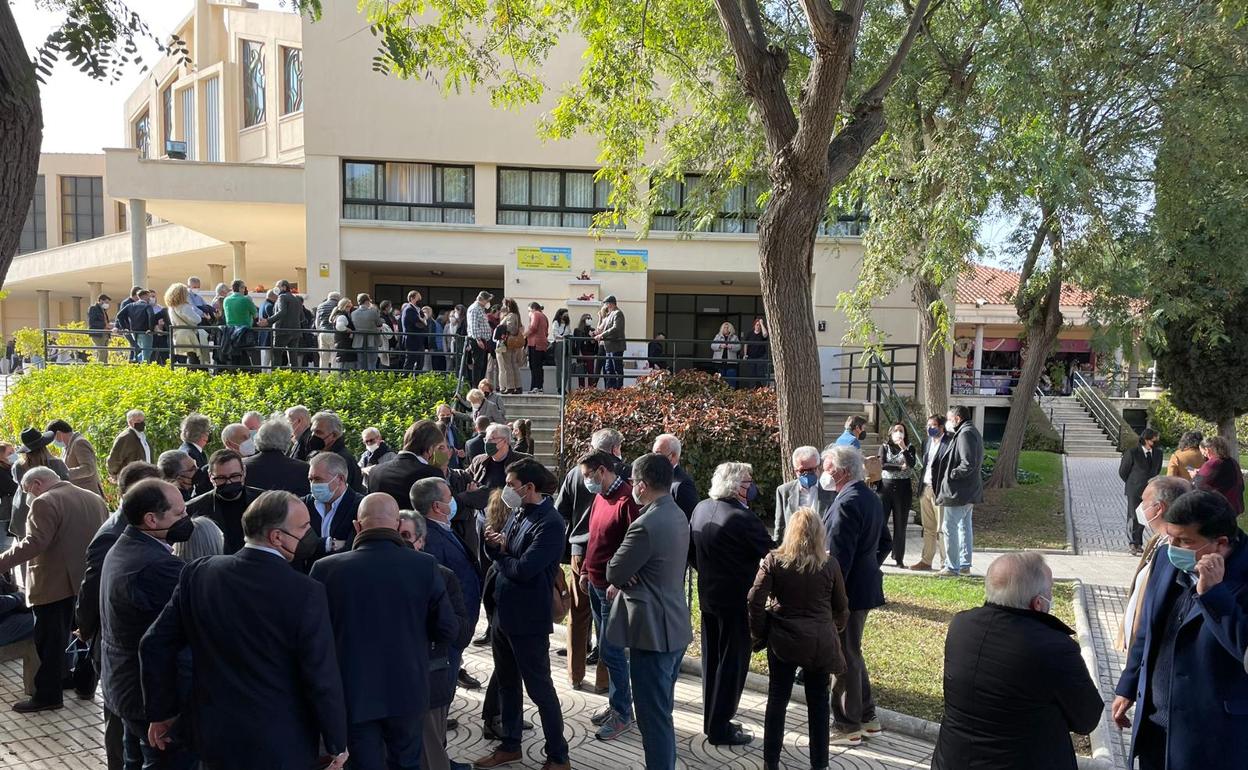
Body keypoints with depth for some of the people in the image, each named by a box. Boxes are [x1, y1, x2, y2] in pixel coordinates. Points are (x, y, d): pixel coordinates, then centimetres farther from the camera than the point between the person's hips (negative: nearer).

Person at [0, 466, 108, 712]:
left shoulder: (45, 503, -16)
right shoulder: (95, 499, 7)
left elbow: (35, 542, -25)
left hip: (54, 585, -7)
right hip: (87, 581, 8)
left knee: (49, 640, 1)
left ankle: (47, 695, 7)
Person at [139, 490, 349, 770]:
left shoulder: (197, 573, -8)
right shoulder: (306, 592, -22)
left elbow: (155, 645, -1)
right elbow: (323, 679, -18)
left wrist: (162, 711, 12)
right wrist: (338, 745, -5)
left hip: (213, 736, 4)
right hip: (281, 746, -4)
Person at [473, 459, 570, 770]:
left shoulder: (550, 524, -22)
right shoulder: (518, 513, 4)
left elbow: (523, 569, -27)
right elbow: (501, 554, 11)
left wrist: (500, 556, -9)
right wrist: (494, 543, -11)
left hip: (528, 619, -8)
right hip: (503, 612, 8)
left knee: (539, 688, 5)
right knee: (506, 683, 21)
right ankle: (510, 745, 38)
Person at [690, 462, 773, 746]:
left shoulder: (701, 509, 1)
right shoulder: (742, 518, -22)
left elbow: (691, 549, 9)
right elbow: (770, 553, -14)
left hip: (708, 595, 8)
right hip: (737, 599, -8)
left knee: (711, 659, 17)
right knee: (732, 663, 4)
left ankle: (711, 720, 28)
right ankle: (720, 729, 11)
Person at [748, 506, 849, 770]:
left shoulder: (773, 560, -9)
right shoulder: (830, 565, -6)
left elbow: (755, 600, -10)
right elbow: (841, 607, 4)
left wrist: (759, 633, 4)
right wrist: (835, 630, 23)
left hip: (783, 640, 0)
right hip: (819, 642, 0)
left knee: (777, 699, 11)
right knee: (818, 701, 14)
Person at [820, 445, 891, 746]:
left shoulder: (846, 503, -22)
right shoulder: (871, 497, 8)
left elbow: (838, 557, -24)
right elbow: (885, 542, 18)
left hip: (848, 592, -10)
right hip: (865, 587, 10)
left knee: (845, 659, 3)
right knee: (852, 655, 21)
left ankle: (847, 728, 14)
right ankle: (866, 718, 31)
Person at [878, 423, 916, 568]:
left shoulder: (909, 447, 8)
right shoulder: (884, 447, 7)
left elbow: (911, 464, -10)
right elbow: (882, 465, -7)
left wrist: (903, 448, -16)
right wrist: (900, 467, -8)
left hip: (903, 488, 1)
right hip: (886, 487, 0)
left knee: (900, 524, 3)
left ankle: (899, 559, 9)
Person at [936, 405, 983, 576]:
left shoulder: (965, 434, -18)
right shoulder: (974, 432, 14)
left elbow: (968, 464, -26)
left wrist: (951, 474, -14)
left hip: (958, 491, -11)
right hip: (970, 491, 11)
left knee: (950, 528, -4)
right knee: (965, 526, 16)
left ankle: (952, 567, 0)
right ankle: (965, 565, 23)